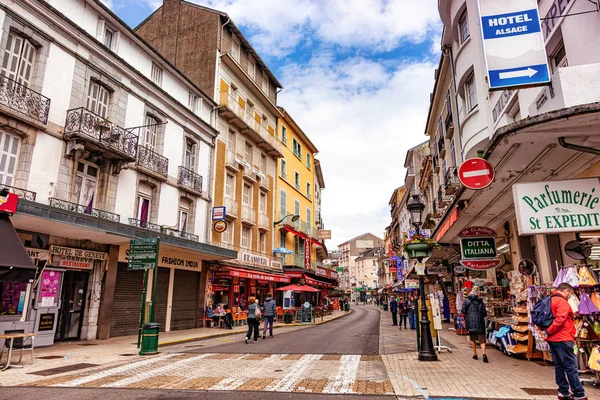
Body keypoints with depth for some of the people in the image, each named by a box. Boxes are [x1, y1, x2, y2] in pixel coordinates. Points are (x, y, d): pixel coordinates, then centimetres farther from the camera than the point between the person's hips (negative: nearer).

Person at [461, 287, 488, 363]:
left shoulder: (467, 301, -1)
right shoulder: (481, 302, 3)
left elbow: (463, 311, -7)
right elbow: (484, 313, 1)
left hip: (470, 322, -1)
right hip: (480, 323, 1)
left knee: (473, 339, 12)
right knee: (482, 339, 4)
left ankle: (475, 354, 17)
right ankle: (484, 353, -14)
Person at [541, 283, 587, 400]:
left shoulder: (549, 301, 14)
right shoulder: (562, 301, -14)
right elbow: (560, 319, -25)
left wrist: (545, 331, 5)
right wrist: (548, 332, -18)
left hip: (552, 339, 9)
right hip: (562, 339, -9)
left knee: (559, 365, 13)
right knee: (571, 367, -1)